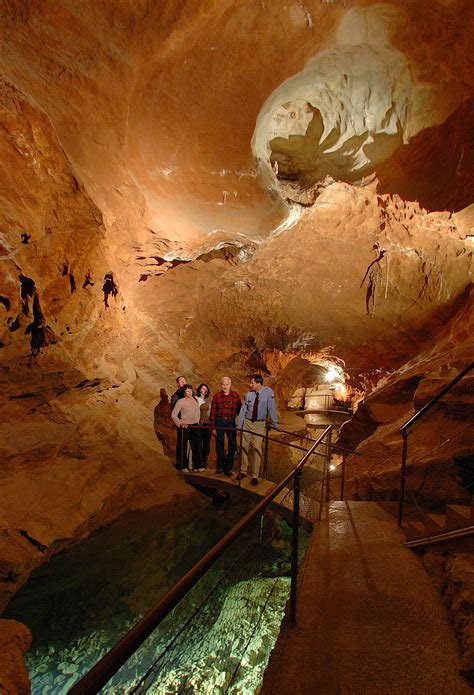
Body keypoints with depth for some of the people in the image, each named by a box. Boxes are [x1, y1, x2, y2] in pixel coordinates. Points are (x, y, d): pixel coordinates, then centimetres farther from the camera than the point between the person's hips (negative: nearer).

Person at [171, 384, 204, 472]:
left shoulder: (195, 400, 6)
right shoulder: (180, 401, -9)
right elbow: (173, 415, -12)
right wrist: (180, 423, -21)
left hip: (194, 426, 5)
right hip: (184, 426, -4)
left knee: (197, 446, 5)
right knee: (184, 447, 5)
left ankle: (197, 465, 14)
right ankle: (184, 466, 17)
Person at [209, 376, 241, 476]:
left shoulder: (236, 395, 0)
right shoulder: (217, 396, -2)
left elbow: (239, 410, 4)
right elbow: (212, 412, -2)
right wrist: (212, 427, -4)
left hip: (231, 422, 1)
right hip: (219, 422, -1)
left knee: (232, 445, 3)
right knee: (219, 445, 11)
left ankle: (228, 468, 18)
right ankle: (220, 466, 29)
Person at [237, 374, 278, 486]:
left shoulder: (268, 392, -11)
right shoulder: (248, 394, -6)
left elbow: (271, 408, -10)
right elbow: (243, 409, -1)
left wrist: (275, 424, -8)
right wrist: (239, 425, -1)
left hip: (260, 424, -2)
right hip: (247, 422, 2)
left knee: (257, 449, -1)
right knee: (244, 447, 9)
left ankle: (255, 475, 11)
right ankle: (243, 471, 25)